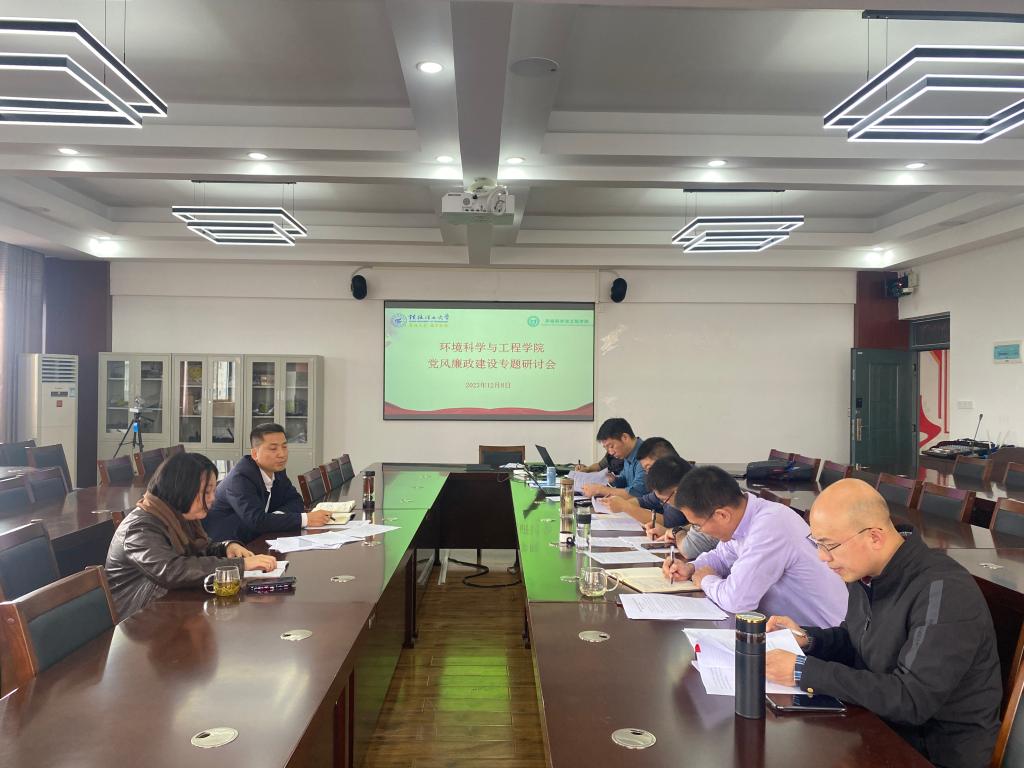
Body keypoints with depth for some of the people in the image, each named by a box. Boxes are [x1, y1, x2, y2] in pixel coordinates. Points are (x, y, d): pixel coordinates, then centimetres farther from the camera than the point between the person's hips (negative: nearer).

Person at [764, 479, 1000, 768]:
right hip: (880, 721, 7)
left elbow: (911, 700, -30)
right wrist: (808, 639, -5)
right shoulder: (865, 571, -2)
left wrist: (804, 671, -29)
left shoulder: (943, 592, -26)